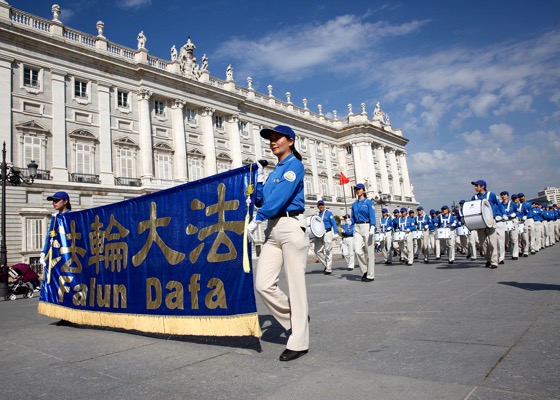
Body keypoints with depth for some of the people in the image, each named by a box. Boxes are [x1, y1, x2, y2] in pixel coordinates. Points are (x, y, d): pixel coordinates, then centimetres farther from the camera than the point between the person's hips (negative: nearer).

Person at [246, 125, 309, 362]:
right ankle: (295, 320, 20)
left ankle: (299, 343, 8)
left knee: (295, 285, -2)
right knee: (263, 284, -1)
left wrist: (256, 221, -16)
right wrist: (259, 177, 9)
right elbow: (260, 201, 18)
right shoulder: (274, 171, 22)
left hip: (291, 226, -7)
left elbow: (281, 196, -14)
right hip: (272, 230, 7)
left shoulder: (294, 165, -1)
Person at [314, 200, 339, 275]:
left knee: (328, 251, -4)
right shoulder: (317, 215, 15)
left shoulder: (328, 213, 2)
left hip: (327, 233, -5)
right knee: (317, 251, -2)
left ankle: (329, 269, 5)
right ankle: (326, 265, 15)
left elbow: (334, 223, -3)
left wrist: (335, 234, -11)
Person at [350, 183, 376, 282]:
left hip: (366, 226, -4)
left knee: (369, 252, 0)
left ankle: (370, 275, 8)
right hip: (357, 228, 4)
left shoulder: (369, 202, 0)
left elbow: (372, 216, -8)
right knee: (357, 250, -10)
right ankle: (365, 270, 10)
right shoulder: (354, 204, 13)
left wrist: (372, 228, -20)